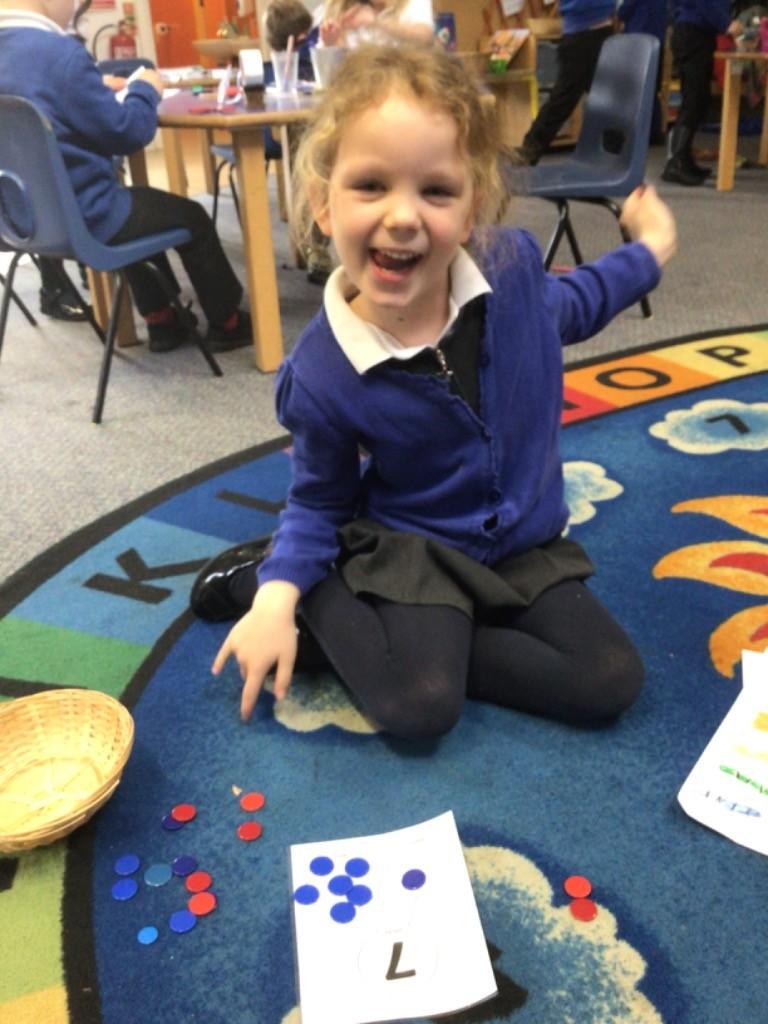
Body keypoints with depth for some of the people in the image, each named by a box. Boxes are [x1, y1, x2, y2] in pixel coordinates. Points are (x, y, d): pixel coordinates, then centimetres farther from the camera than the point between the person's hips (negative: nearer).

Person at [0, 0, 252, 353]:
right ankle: (226, 324, 30)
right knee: (192, 217, 14)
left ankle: (161, 321, 37)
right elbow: (126, 132, -15)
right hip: (81, 217, -8)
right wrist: (145, 90, 2)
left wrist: (99, 91, 15)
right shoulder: (60, 53, -24)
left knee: (137, 203, 33)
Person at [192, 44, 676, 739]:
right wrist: (278, 598, -23)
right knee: (419, 706, -24)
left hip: (526, 543, 4)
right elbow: (320, 501, -8)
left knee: (609, 682, -10)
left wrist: (650, 249, 19)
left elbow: (568, 307, 12)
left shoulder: (512, 265, -16)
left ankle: (422, 638, 0)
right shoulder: (324, 377, -26)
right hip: (412, 548, -4)